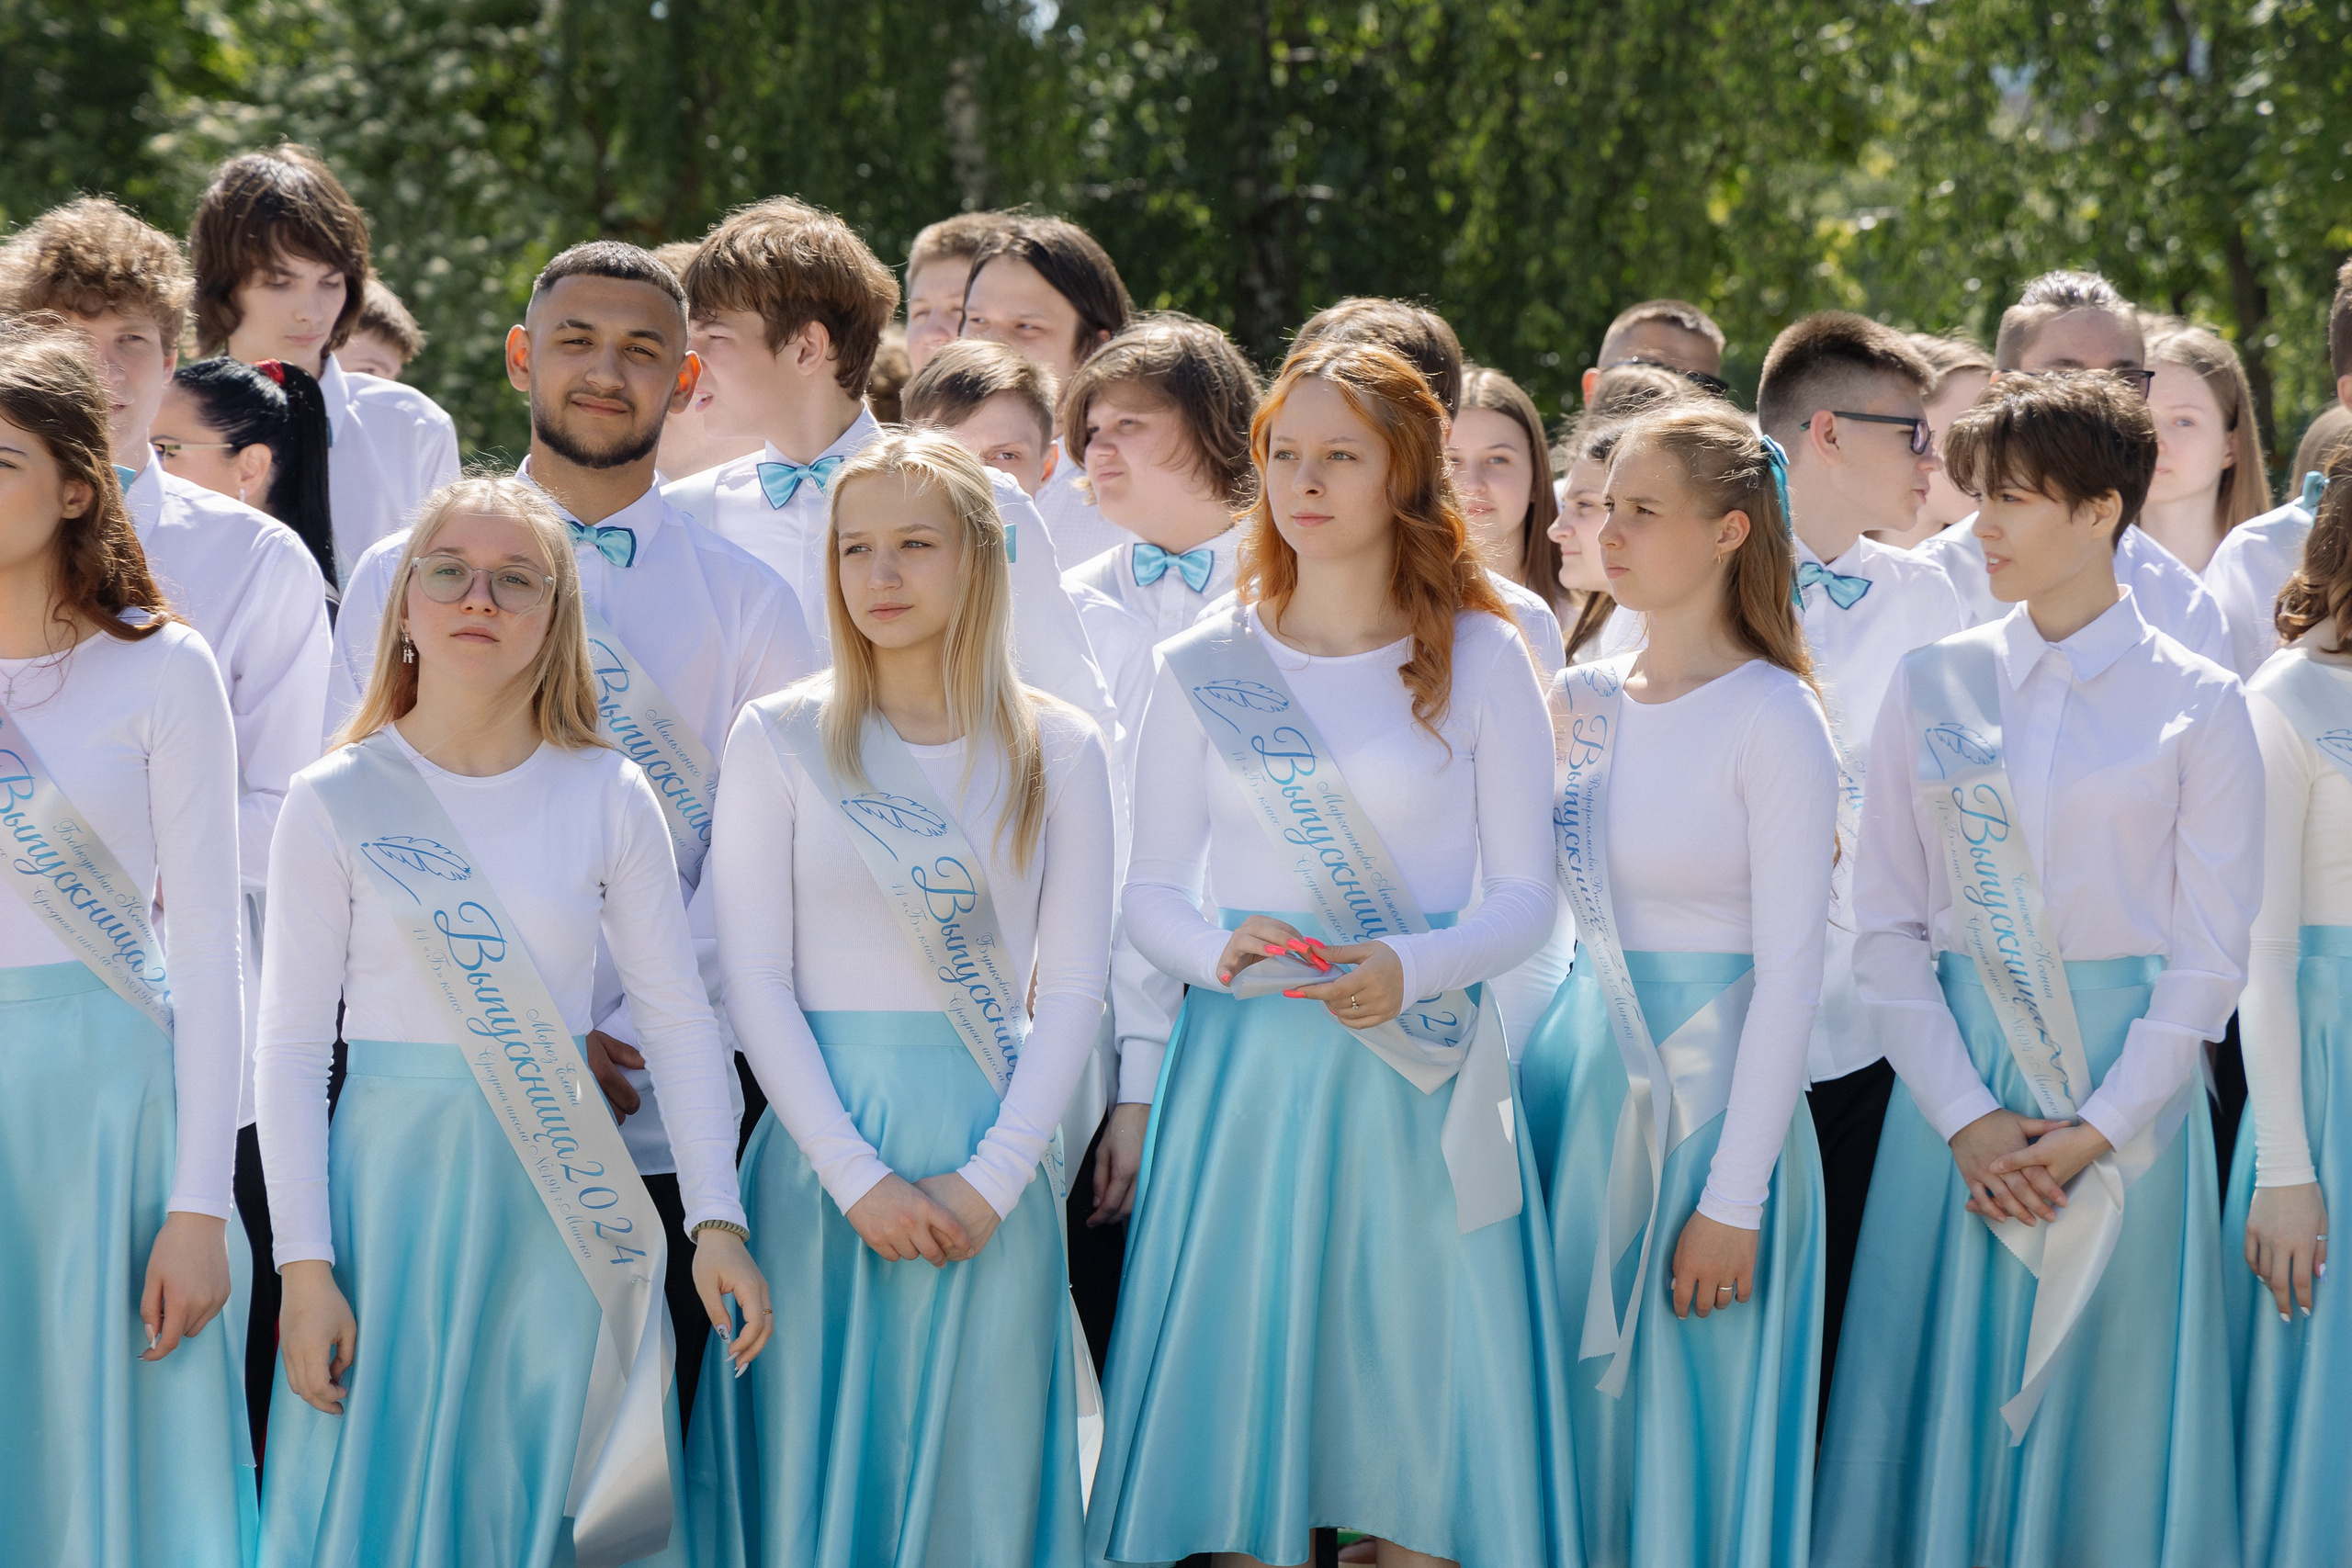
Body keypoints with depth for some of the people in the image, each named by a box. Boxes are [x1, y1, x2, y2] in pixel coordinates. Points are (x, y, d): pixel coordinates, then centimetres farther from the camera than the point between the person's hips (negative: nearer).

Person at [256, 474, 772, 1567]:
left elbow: (679, 1017, 4)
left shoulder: (609, 798, 3)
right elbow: (291, 1043, -1)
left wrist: (717, 1222, -4)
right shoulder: (338, 801, -1)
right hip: (395, 1178, -1)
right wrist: (305, 1265, -7)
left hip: (560, 1199, 1)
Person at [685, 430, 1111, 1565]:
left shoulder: (1057, 750, 5)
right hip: (822, 1145, -1)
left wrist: (993, 1176, -8)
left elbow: (1071, 988, 4)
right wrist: (858, 1176, -11)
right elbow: (754, 979, -2)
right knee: (820, 1467, 0)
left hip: (990, 1152, 1)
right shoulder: (779, 739, 2)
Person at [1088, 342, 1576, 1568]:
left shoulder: (1480, 662, 3)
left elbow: (1524, 898, 2)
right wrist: (1221, 952, -14)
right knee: (1247, 1423, 1)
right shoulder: (1202, 670, 6)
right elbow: (1150, 891, 8)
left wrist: (1409, 968, -17)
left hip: (1419, 1079, -1)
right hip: (1246, 1069, 1)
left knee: (1420, 1391, 1)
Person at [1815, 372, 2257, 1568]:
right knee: (1948, 1406, 2)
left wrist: (2096, 1130, -11)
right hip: (1958, 1075, 2)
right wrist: (1965, 1117, -8)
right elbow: (1884, 924, 4)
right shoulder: (1933, 686, 6)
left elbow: (2210, 952, -2)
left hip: (2130, 1079, -2)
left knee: (2106, 1417, 1)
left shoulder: (2196, 704, 0)